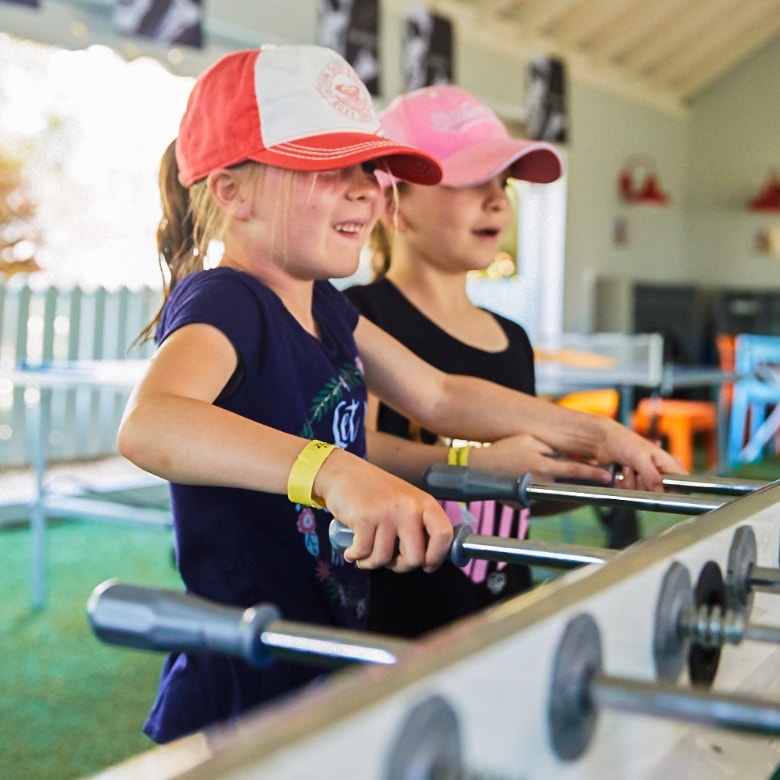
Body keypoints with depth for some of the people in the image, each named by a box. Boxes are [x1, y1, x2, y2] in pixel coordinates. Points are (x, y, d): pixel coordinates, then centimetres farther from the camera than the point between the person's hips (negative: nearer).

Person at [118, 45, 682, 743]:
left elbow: (437, 397, 19)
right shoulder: (221, 304, -20)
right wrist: (332, 470, -56)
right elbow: (148, 424, -41)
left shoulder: (324, 308, 8)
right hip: (241, 701, -9)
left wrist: (596, 433, 18)